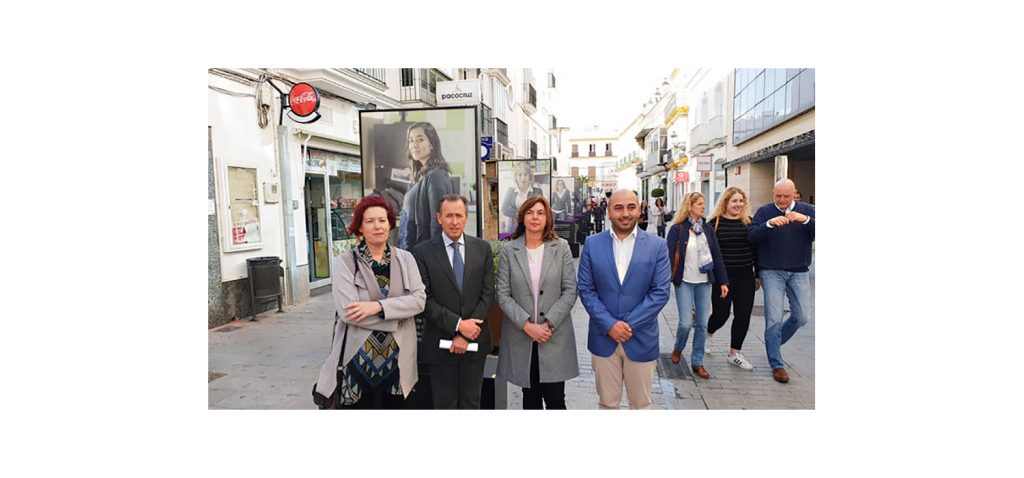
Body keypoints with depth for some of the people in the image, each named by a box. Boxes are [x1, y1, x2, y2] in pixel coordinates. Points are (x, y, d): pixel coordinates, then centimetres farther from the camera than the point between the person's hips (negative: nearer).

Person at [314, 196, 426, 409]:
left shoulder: (405, 258, 4)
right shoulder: (345, 262, -5)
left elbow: (419, 299, -7)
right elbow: (347, 311, -15)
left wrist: (379, 307, -19)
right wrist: (397, 315, -13)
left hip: (397, 358, 3)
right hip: (358, 359, -3)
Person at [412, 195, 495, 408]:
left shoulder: (482, 248, 3)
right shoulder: (422, 252, -4)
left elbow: (488, 294, -1)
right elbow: (425, 300, -9)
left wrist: (465, 335, -9)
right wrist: (457, 325, -16)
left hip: (475, 341, 2)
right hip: (439, 343, -2)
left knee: (471, 402, 15)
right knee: (444, 404, 11)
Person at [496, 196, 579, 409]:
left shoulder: (561, 248, 0)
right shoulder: (508, 251, 0)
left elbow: (570, 291, -3)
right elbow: (503, 295, -2)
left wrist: (549, 324, -12)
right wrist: (527, 324, -13)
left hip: (555, 336, -1)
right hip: (521, 336, 1)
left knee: (555, 400, 2)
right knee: (530, 398, 14)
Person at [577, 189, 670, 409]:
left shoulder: (657, 245, -3)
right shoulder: (592, 244, 0)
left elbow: (660, 292, -7)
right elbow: (585, 289, -3)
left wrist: (629, 325, -13)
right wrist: (610, 325, -12)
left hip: (641, 339, 0)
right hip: (603, 338, 1)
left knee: (640, 405, 13)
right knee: (607, 403, 14)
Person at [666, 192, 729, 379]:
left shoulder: (707, 229, 6)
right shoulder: (677, 229, -7)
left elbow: (717, 256, 7)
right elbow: (669, 255, -9)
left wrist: (723, 281, 4)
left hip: (704, 282, 4)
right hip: (684, 282, -4)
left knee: (702, 324, 5)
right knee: (686, 323, -4)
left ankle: (697, 362, 18)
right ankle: (678, 348, 27)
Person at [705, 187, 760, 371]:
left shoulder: (748, 222, 5)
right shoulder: (715, 223, -5)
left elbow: (755, 250, 10)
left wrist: (758, 275, 10)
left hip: (745, 276, 4)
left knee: (743, 316, 4)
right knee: (721, 314, 1)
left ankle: (734, 353, 20)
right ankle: (708, 334, 35)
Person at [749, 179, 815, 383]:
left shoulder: (807, 211, 4)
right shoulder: (764, 211, -2)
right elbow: (752, 236, -13)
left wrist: (806, 220, -26)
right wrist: (769, 224, -29)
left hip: (799, 272, 3)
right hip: (772, 272, -2)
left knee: (801, 317, 8)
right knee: (774, 319, -2)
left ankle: (773, 342, 35)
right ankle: (776, 365, 9)